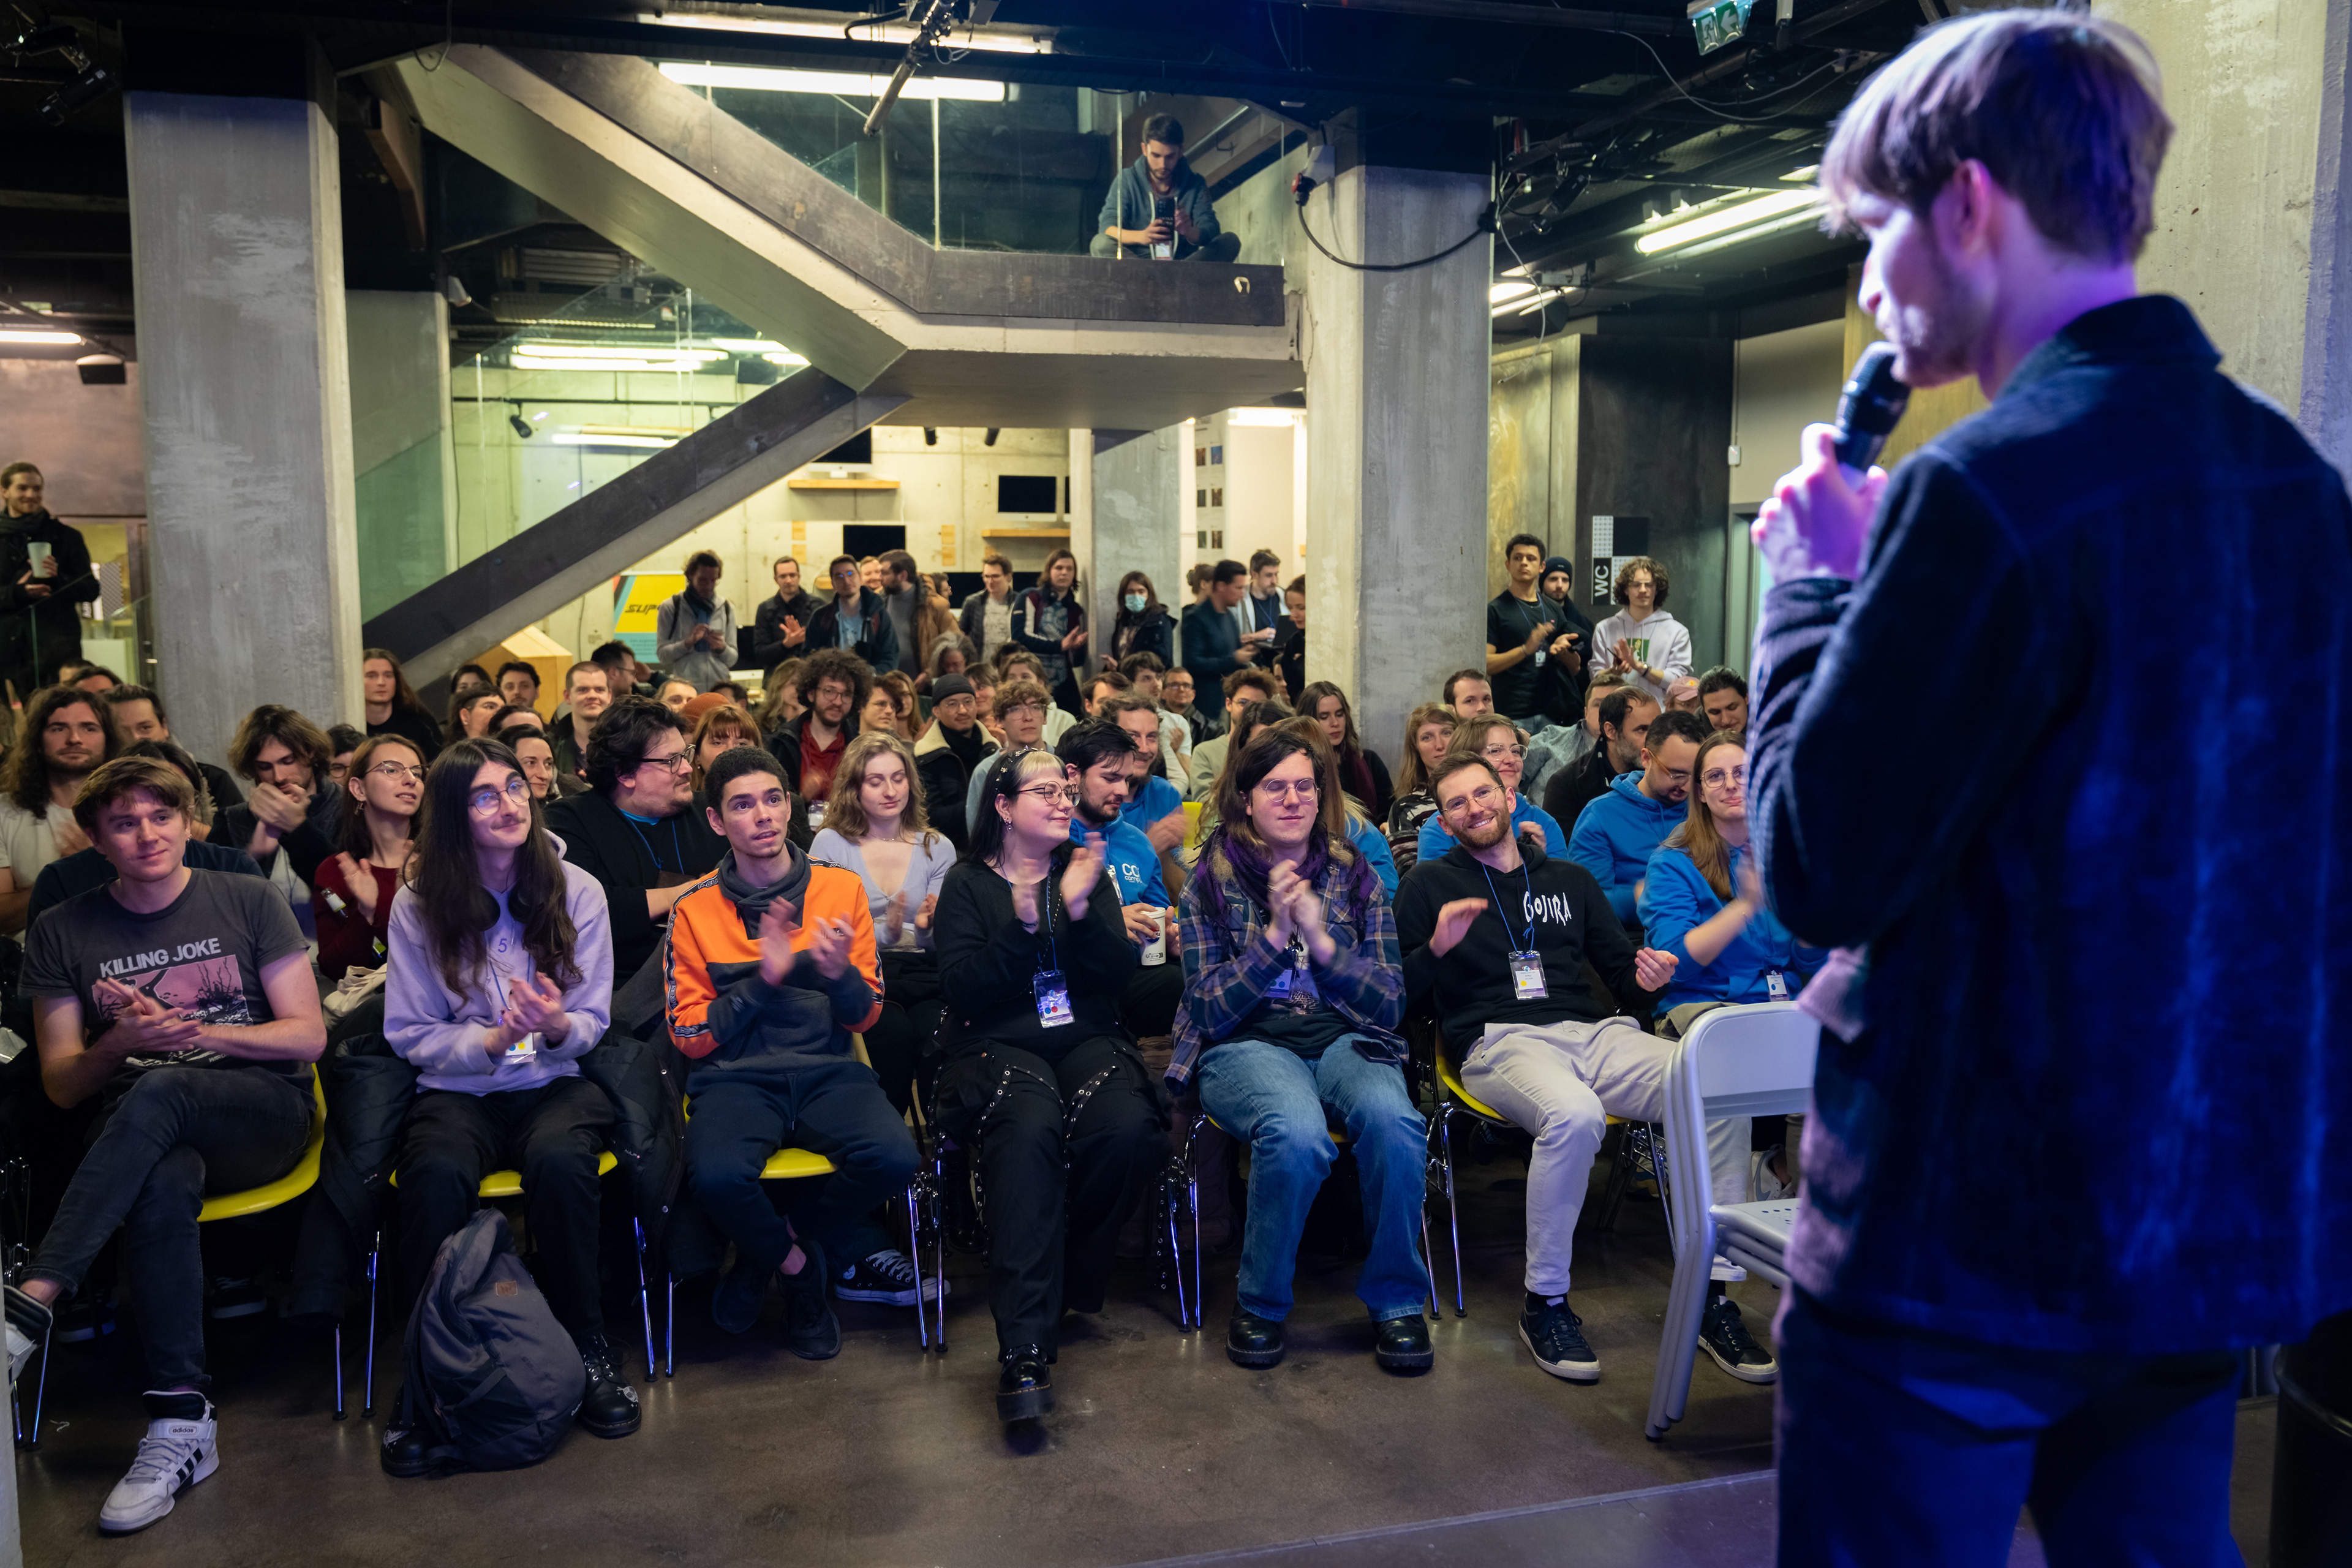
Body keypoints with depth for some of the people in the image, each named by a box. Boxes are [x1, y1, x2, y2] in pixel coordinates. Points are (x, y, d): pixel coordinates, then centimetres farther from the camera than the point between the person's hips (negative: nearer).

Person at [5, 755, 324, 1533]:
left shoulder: (248, 901, 6)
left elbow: (309, 1036, 2)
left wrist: (196, 1034, -13)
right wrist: (119, 1042, -13)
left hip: (264, 1110, -1)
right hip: (141, 1133, 1)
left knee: (157, 1094, -36)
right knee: (162, 1189, -37)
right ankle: (183, 1425, -37)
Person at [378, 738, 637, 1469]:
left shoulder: (576, 891, 2)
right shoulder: (419, 902, 1)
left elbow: (593, 1023, 4)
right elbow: (409, 1032, 2)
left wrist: (558, 1027, -20)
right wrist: (492, 1040, -16)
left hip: (556, 1083, 0)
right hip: (457, 1089, 0)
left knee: (559, 1161, -35)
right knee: (436, 1176, -35)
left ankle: (588, 1346, -17)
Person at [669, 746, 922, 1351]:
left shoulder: (841, 888, 6)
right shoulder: (696, 909, 3)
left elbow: (866, 1018, 7)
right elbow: (691, 1037, 0)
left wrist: (840, 973, -16)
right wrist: (764, 979, -15)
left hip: (827, 1071, 2)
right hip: (735, 1078, -1)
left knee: (894, 1158, -28)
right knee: (717, 1176, -34)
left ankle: (768, 1253, 3)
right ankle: (799, 1262, 1)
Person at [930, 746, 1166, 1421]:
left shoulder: (1087, 873, 16)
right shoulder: (968, 883, 8)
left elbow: (1120, 975, 3)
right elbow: (962, 987, -6)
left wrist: (1080, 909, -13)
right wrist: (1024, 925, -18)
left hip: (1088, 1040, 3)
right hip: (997, 1046, -3)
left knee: (1129, 1129, -30)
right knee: (1030, 1130, -36)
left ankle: (1064, 1282, -8)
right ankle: (1024, 1347, -39)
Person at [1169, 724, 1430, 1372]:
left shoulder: (1356, 879, 11)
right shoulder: (1212, 883, 5)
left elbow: (1390, 1005, 6)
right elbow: (1211, 1011, -1)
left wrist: (1321, 939, -9)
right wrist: (1273, 935, -12)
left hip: (1344, 1039, 2)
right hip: (1247, 1045, -2)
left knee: (1394, 1120, -33)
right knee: (1298, 1133, -36)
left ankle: (1395, 1298, -10)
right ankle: (1260, 1304, -10)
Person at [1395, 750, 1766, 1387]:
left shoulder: (1570, 878, 25)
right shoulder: (1430, 884, 14)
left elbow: (1621, 967, 23)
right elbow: (1399, 993, 6)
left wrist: (1645, 980, 0)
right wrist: (1437, 948, -13)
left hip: (1596, 1031, 4)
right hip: (1500, 1042, -4)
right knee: (1574, 1114, -39)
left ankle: (1713, 1293, -13)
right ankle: (1545, 1303, -19)